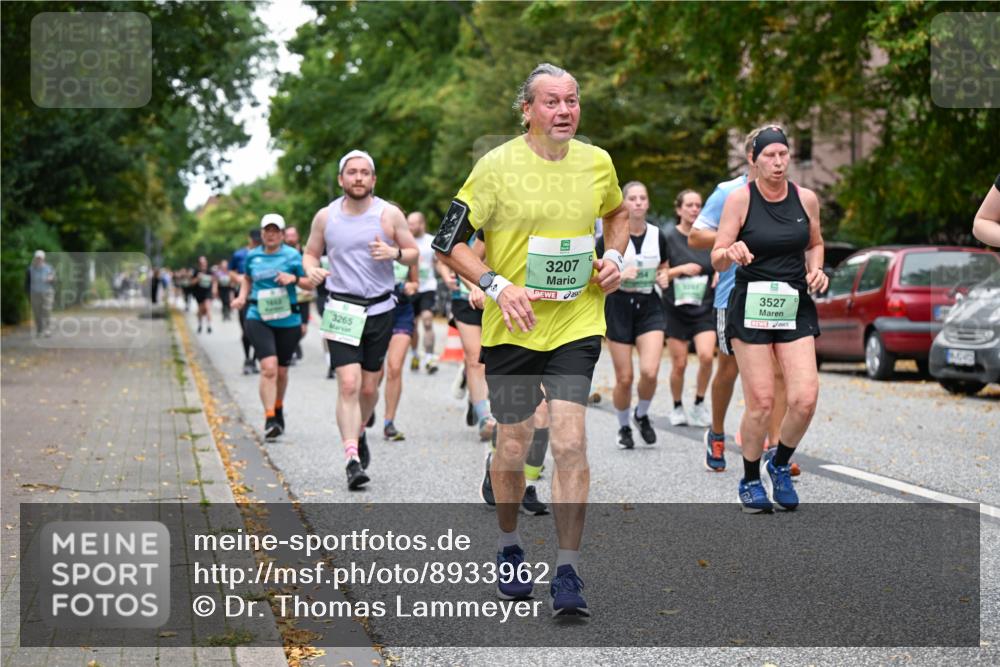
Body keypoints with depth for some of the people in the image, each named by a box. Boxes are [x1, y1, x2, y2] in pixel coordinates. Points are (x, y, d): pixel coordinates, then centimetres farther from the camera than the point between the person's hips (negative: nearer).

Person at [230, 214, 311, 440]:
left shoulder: (292, 255, 1)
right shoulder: (252, 256, 7)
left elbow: (309, 283, 5)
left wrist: (293, 278, -15)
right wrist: (242, 297, 8)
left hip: (287, 320, 0)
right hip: (258, 318, 0)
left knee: (281, 371, 13)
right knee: (269, 367, -18)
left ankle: (278, 409, 39)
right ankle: (269, 419, -17)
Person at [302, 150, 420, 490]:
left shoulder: (389, 215, 0)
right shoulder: (325, 217, 3)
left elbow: (414, 252, 8)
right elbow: (310, 252, 14)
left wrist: (394, 253, -14)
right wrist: (312, 269, -8)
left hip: (380, 309, 1)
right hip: (342, 309, -1)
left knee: (369, 387, 9)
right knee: (348, 384, -14)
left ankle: (358, 433, 39)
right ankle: (352, 459, -16)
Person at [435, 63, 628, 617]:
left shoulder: (597, 163, 4)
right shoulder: (497, 165, -8)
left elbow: (617, 213, 25)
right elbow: (448, 243, -6)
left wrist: (613, 256, 6)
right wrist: (498, 286, -18)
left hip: (576, 325, 2)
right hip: (512, 328, -2)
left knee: (570, 442, -10)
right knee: (512, 446, 7)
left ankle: (567, 572, -4)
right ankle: (509, 548, 32)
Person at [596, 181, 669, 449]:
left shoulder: (657, 236, 4)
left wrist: (663, 277, -1)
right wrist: (619, 275, -20)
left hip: (649, 306, 2)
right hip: (619, 306, -2)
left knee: (650, 371, -15)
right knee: (624, 378, 0)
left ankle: (642, 415, 15)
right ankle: (624, 428, 25)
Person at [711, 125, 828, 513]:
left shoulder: (806, 199, 4)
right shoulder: (740, 198, -6)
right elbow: (717, 260, -6)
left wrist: (815, 269, 2)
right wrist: (731, 252, -28)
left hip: (795, 306, 3)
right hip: (751, 305, -3)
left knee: (805, 398, -9)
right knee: (761, 401, -6)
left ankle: (780, 464, 17)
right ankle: (750, 481, 15)